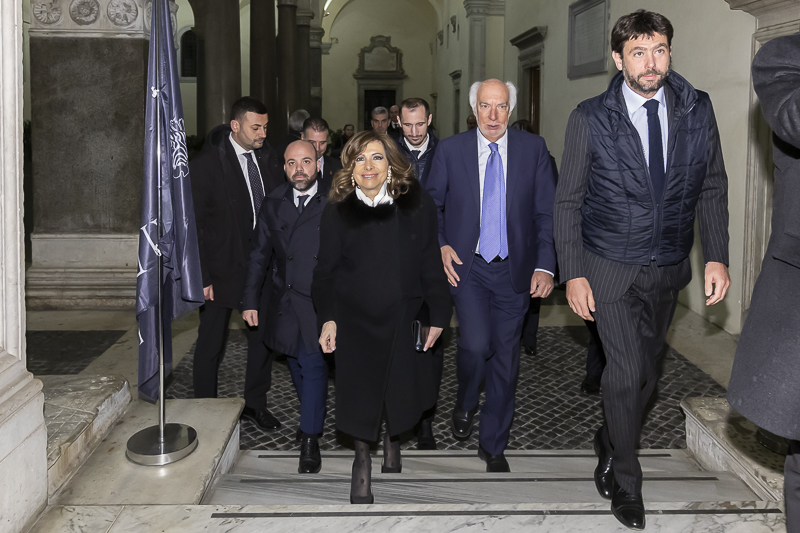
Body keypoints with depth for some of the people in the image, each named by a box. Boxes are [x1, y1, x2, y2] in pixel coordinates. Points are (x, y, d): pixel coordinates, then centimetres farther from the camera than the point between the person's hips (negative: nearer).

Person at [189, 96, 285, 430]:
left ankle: (255, 403, 32)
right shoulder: (205, 165, -12)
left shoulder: (268, 158, 4)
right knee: (211, 344, 8)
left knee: (263, 336, 13)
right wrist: (201, 276, -14)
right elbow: (194, 224, -11)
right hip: (223, 269, -5)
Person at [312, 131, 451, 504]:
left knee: (400, 387, 10)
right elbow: (326, 271, -1)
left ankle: (393, 441, 41)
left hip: (403, 318, 1)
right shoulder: (338, 211, -3)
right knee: (359, 392, 1)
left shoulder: (416, 204, -3)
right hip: (355, 320, 0)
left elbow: (431, 264, 0)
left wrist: (438, 315, -1)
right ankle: (362, 462, 21)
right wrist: (327, 319, -12)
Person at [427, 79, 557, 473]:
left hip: (514, 270, 1)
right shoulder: (450, 149, 1)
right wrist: (440, 245, -4)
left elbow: (547, 212, 0)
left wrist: (545, 266, -9)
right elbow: (431, 204, 11)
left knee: (505, 356, 6)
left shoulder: (534, 149, 1)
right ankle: (465, 404, 17)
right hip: (467, 265, -1)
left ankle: (493, 445, 23)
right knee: (476, 343, -18)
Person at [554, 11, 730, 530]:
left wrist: (717, 257, -2)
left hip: (669, 268, 4)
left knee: (647, 369, 14)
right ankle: (626, 479, 15)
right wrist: (572, 273, -9)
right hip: (610, 268, -3)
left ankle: (610, 442, 41)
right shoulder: (591, 118, -9)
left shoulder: (697, 109, -2)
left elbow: (713, 188, 6)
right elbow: (568, 201, -5)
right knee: (627, 372, -7)